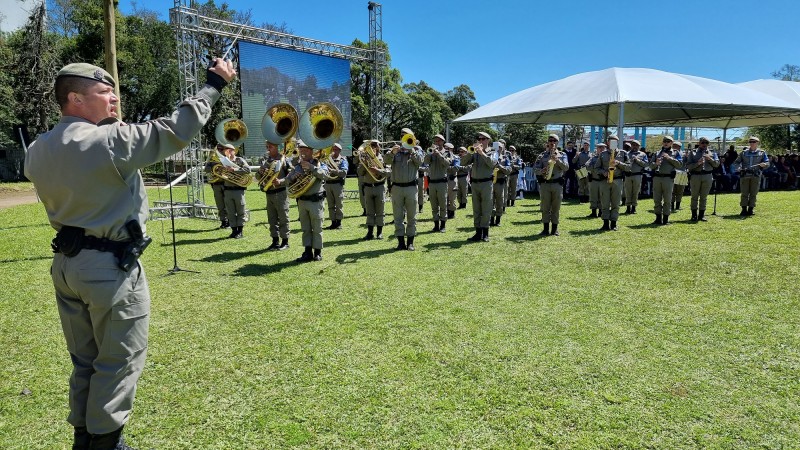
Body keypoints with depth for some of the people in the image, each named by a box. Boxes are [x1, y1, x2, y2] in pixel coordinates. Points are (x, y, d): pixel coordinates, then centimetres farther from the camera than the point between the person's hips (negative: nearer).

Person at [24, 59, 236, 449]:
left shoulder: (37, 151, 5)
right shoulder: (110, 141, -19)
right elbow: (175, 130, -17)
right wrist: (214, 83, -9)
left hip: (66, 263, 8)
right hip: (110, 267, -8)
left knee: (84, 360, 20)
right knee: (120, 360, 8)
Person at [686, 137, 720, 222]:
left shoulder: (712, 153, 15)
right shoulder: (692, 153, 9)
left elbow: (717, 164, 4)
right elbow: (688, 165, -1)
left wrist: (710, 159, -12)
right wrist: (697, 163, -16)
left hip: (708, 176, 1)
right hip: (695, 176, -1)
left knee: (704, 197, 5)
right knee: (694, 196, 2)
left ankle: (701, 215, 10)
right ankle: (694, 215, 7)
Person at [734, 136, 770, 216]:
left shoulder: (762, 153, 11)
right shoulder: (744, 153, 13)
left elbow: (767, 163, 6)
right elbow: (736, 162, 12)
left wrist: (762, 164, -18)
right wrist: (739, 168, -8)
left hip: (756, 175, 0)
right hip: (745, 175, 0)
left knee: (753, 193, 1)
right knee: (744, 193, -1)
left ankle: (750, 209, 7)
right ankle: (744, 209, 3)